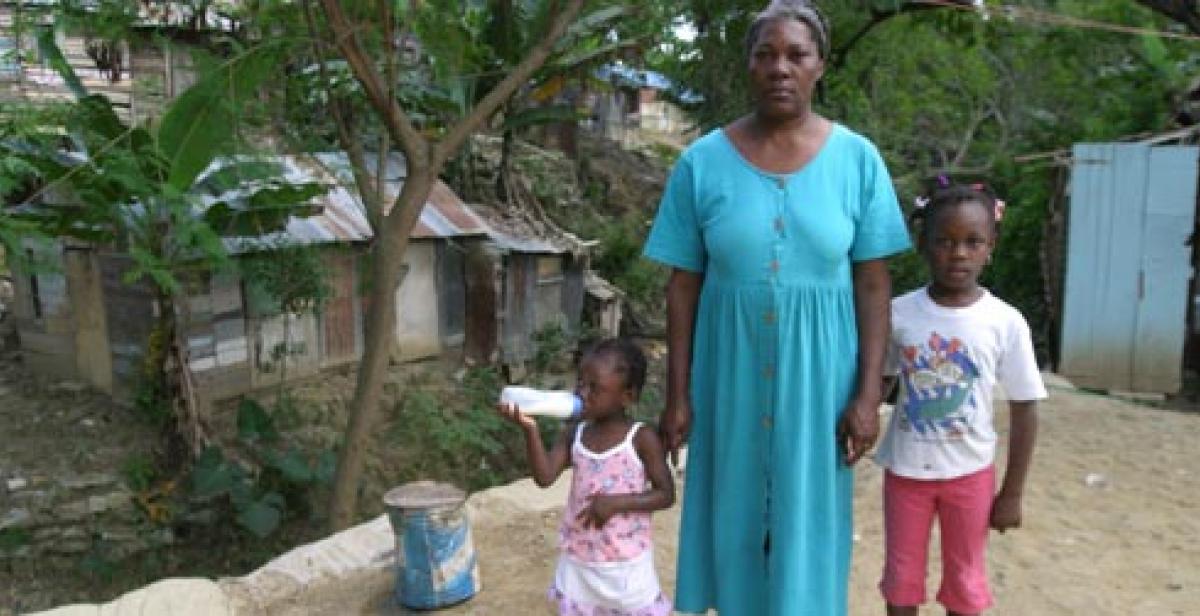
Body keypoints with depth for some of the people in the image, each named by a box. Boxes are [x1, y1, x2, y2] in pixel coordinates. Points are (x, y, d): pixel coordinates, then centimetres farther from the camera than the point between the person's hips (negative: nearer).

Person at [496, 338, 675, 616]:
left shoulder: (642, 438, -14)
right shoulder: (574, 433, -3)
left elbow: (666, 494, -12)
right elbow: (545, 477, -13)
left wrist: (616, 502, -24)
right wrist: (530, 429, -25)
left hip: (626, 564, -4)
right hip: (579, 561, 4)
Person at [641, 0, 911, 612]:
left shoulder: (857, 158, -4)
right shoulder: (702, 161, -4)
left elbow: (874, 284, -2)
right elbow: (683, 285, -1)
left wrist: (868, 393, -6)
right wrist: (677, 394, -2)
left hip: (818, 375, 0)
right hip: (731, 374, 1)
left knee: (807, 521, 12)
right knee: (736, 517, 14)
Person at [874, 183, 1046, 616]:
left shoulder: (1006, 322, -12)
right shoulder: (899, 312, -9)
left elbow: (1024, 410, -4)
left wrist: (1012, 492, -2)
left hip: (969, 473, 0)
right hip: (905, 469, 1)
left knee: (963, 580, 17)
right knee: (901, 578, 15)